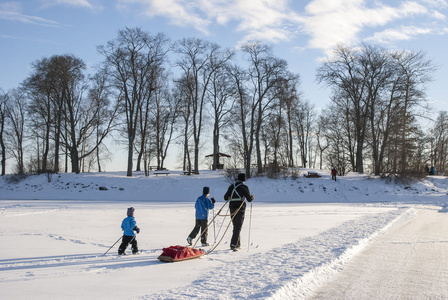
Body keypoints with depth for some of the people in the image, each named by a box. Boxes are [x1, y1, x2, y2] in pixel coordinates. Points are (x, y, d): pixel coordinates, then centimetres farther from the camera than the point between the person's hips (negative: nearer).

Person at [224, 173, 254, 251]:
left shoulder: (231, 186, 7)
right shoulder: (244, 187, -6)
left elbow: (225, 198, 11)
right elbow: (249, 199, -4)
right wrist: (252, 197, 18)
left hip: (232, 208, 5)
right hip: (240, 209, -5)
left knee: (235, 226, 17)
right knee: (238, 227, -4)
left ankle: (238, 244, 23)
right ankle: (233, 244, -15)